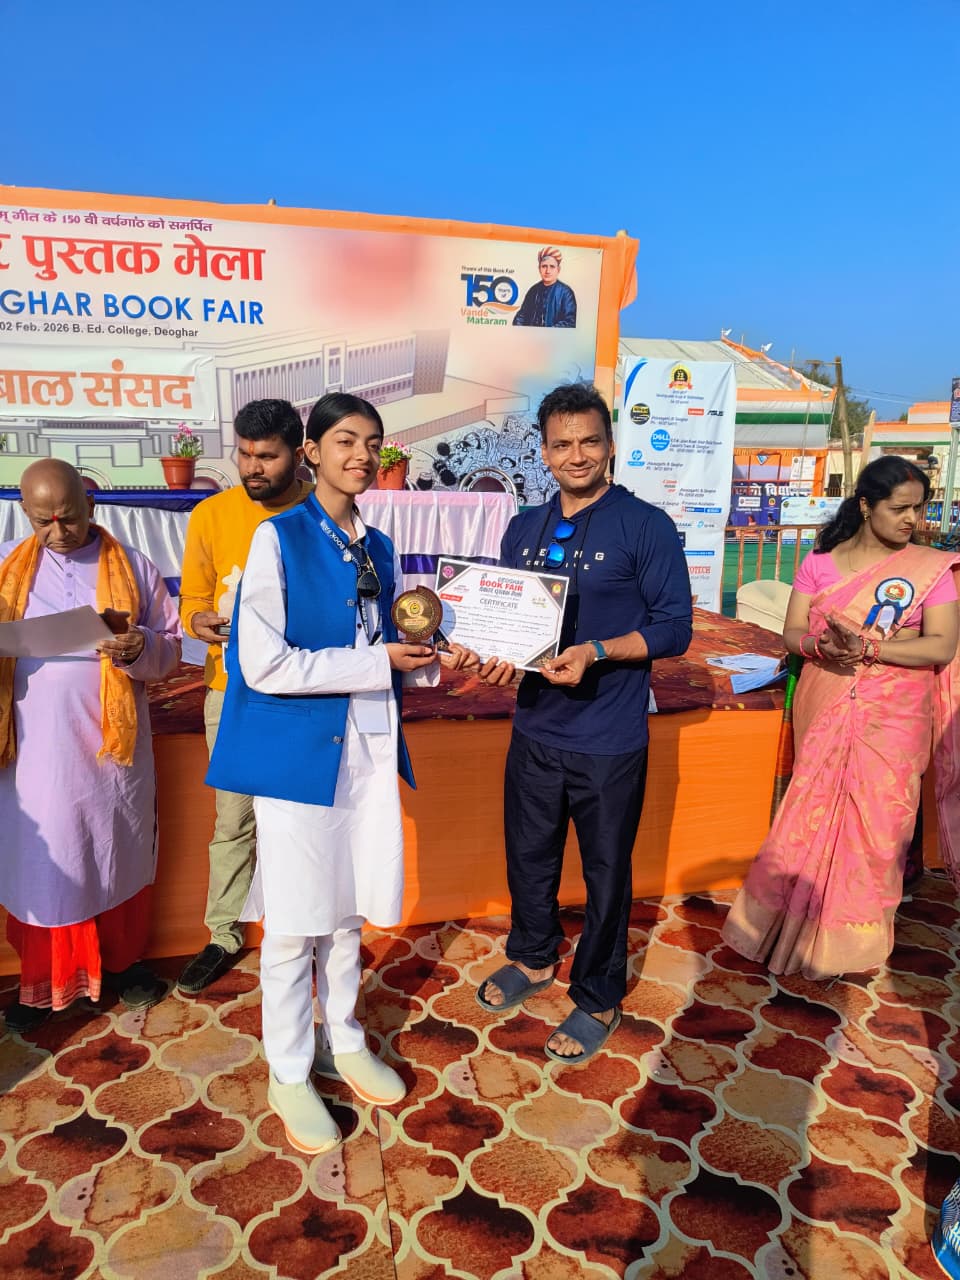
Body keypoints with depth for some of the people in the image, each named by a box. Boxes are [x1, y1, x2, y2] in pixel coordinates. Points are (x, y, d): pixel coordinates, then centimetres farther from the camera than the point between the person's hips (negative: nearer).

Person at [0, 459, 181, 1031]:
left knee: (119, 855, 12)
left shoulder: (133, 568, 2)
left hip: (112, 744, 0)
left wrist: (140, 649, -20)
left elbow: (171, 646, 2)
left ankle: (123, 961, 32)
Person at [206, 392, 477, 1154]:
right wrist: (378, 662, -15)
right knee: (295, 922, 6)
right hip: (298, 751, -6)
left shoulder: (379, 549, 10)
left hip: (368, 748, 6)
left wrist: (429, 661, -2)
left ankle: (342, 1042, 38)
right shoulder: (279, 538, -10)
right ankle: (288, 1075, 27)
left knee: (348, 911, 17)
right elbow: (265, 665, -18)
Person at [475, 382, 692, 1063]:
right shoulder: (524, 529, 7)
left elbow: (675, 626, -12)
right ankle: (533, 957, 46)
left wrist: (595, 652, -26)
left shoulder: (646, 526, -10)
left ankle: (599, 999, 32)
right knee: (529, 854, 20)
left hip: (609, 739, -5)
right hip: (535, 729, 5)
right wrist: (498, 652, -10)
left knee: (606, 871, 11)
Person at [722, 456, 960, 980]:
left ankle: (853, 937, 21)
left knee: (875, 823, 3)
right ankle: (802, 925, 23)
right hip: (824, 709, 1)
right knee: (815, 814, 6)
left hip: (892, 717, -1)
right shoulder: (820, 562, 3)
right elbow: (792, 633, 2)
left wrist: (868, 647, -22)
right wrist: (821, 645, -21)